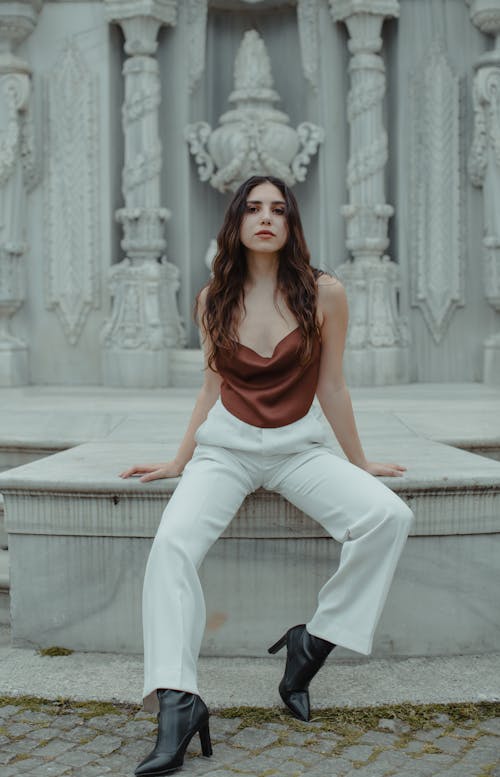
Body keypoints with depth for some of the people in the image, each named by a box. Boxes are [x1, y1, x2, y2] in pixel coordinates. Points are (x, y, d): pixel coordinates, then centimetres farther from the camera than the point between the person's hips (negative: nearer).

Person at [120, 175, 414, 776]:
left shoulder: (324, 293, -3)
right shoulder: (214, 299, 4)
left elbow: (330, 387, 5)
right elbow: (213, 388, 12)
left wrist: (358, 463, 11)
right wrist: (179, 461, 13)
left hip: (299, 447, 0)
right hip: (225, 446, 1)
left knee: (389, 516, -26)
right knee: (172, 542, -27)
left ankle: (314, 642, -11)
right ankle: (176, 703, -30)